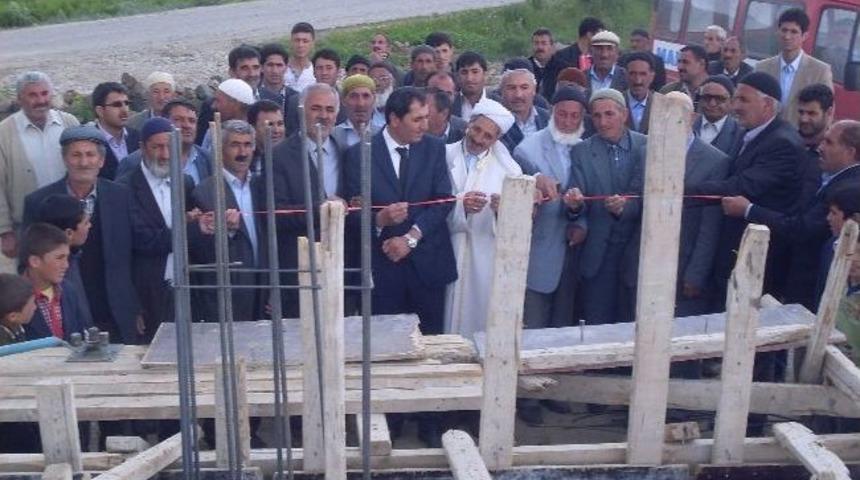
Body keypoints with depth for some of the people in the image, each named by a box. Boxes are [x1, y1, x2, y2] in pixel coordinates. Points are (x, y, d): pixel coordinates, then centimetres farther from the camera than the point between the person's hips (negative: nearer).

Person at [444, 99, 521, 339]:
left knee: (482, 320, 1)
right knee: (449, 319, 0)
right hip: (447, 254, 0)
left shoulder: (507, 167, 8)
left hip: (488, 258, 1)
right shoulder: (444, 156, 5)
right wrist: (460, 205, -17)